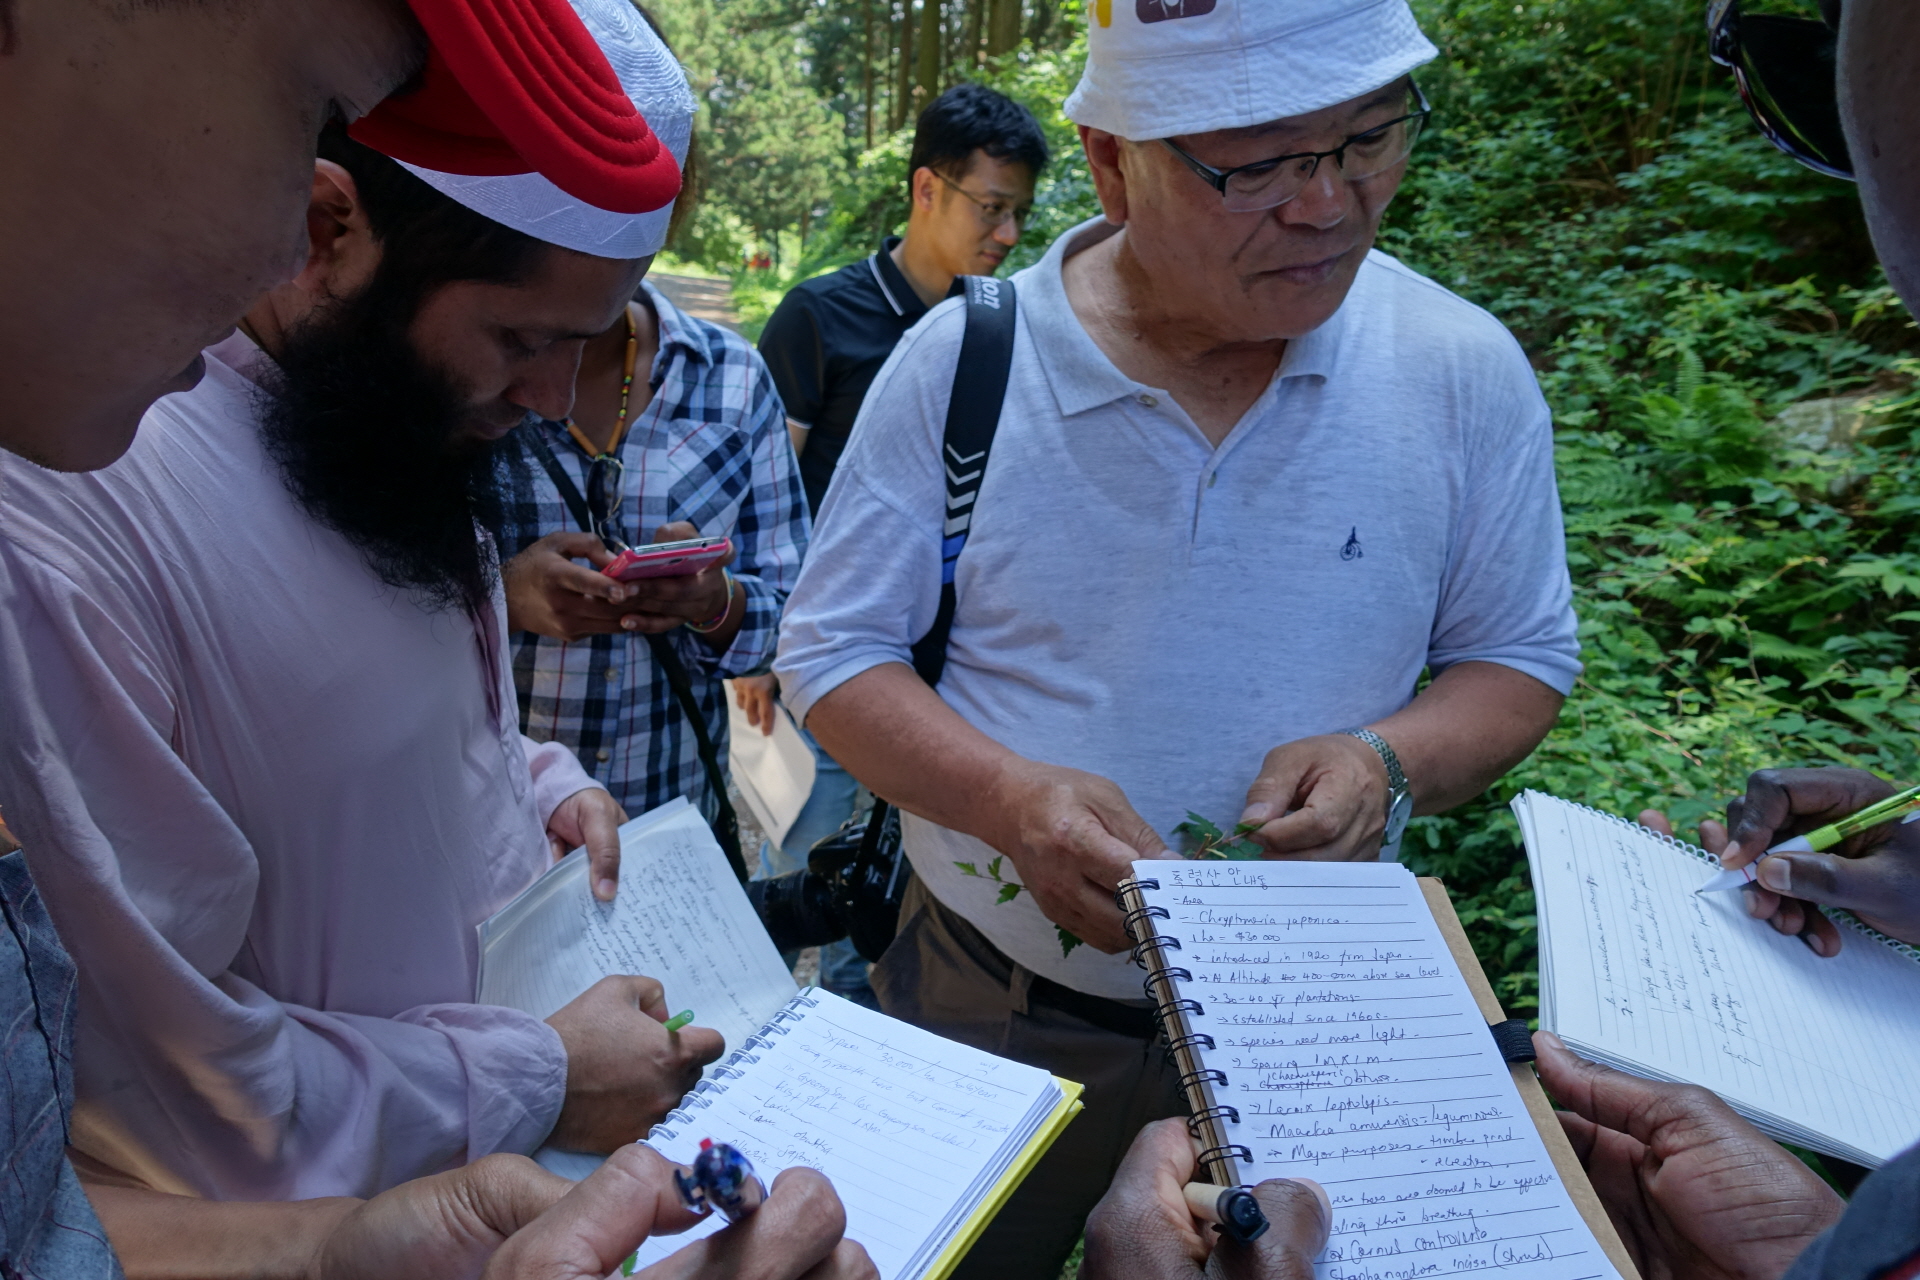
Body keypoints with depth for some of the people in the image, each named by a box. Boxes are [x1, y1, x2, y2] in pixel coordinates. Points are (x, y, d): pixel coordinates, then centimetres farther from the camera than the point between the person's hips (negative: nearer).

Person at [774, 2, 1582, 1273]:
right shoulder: (959, 360, -13)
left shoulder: (1467, 371, -9)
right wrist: (1008, 797, -25)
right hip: (989, 1002, 0)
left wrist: (1388, 761, -20)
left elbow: (1520, 658, 1)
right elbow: (835, 648, -8)